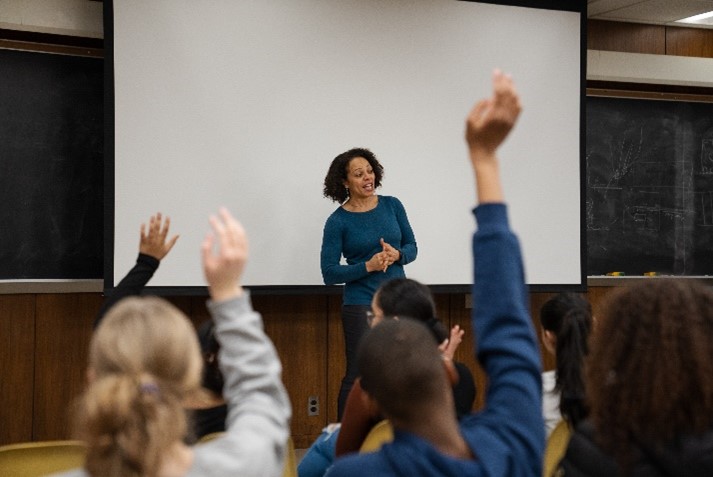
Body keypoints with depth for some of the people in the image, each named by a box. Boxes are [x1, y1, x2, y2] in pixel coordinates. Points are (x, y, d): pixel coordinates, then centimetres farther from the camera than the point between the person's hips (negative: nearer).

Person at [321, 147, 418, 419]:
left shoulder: (392, 206, 4)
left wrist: (396, 254, -13)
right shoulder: (338, 221, -6)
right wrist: (368, 266, -20)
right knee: (358, 375, -3)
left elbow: (412, 247, 10)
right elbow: (330, 273, -8)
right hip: (361, 304, -4)